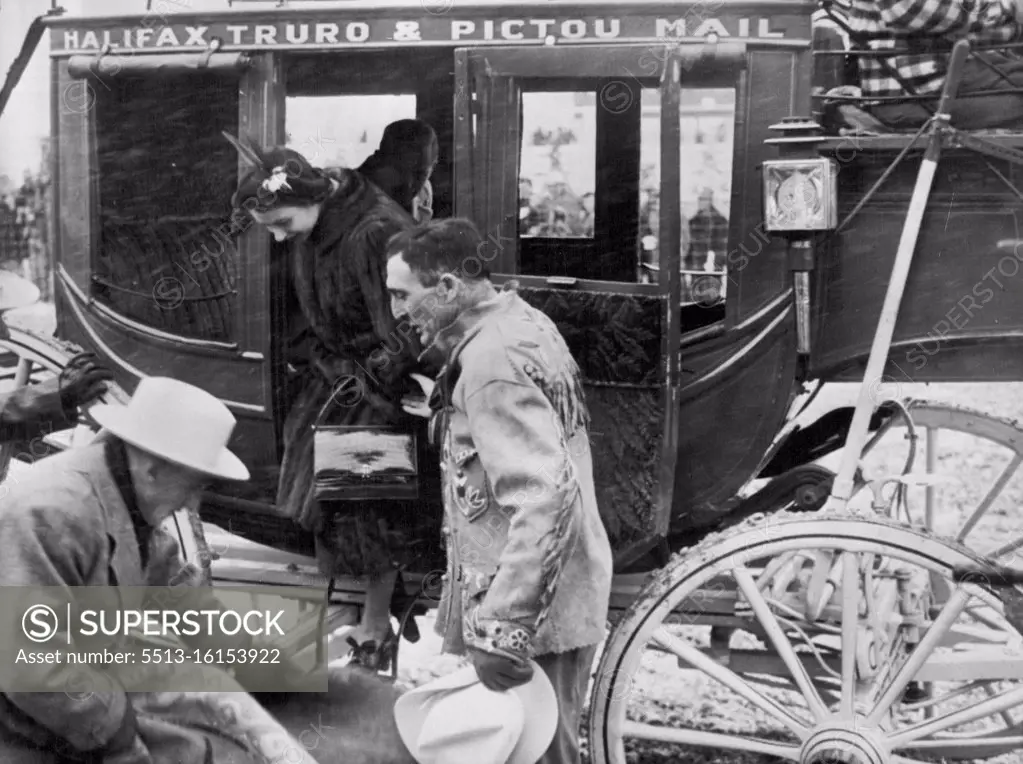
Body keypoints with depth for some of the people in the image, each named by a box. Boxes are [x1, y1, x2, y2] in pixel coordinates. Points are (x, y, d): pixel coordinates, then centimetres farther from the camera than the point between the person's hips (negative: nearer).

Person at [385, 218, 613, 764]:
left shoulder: (493, 361, -21)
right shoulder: (523, 322, 10)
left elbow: (545, 497, -31)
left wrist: (500, 630, -32)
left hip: (529, 614, -10)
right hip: (557, 596, 10)